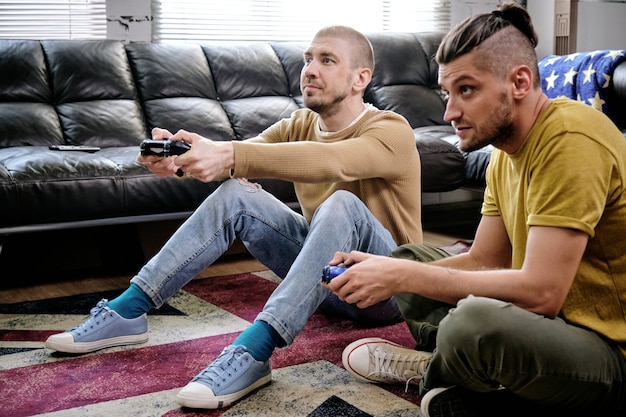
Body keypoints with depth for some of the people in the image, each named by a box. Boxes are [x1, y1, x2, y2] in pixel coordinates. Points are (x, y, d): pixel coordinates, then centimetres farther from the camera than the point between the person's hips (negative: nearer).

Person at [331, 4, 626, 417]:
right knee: (410, 255, 15)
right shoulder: (505, 151, 8)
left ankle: (432, 374, -4)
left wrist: (404, 277, -23)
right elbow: (482, 261, 7)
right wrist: (389, 269, -8)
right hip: (551, 321, 9)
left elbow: (541, 290, -28)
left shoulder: (571, 138, -23)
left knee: (475, 319, -37)